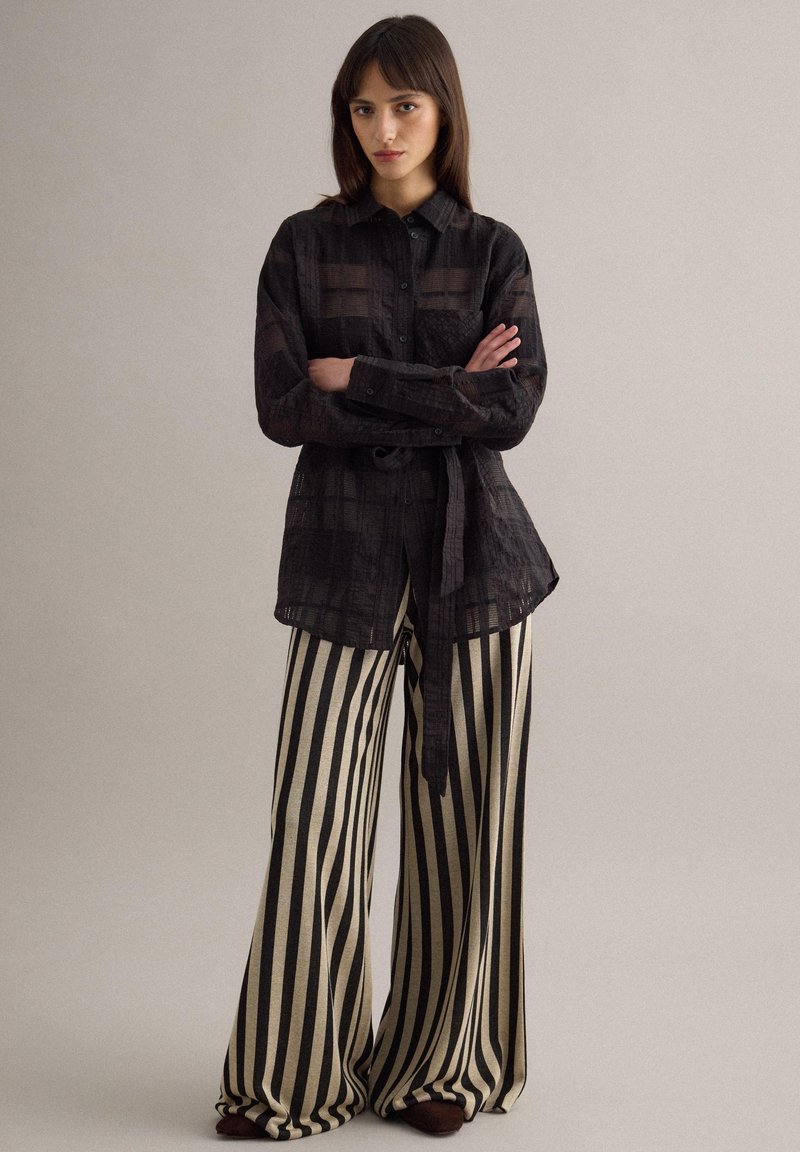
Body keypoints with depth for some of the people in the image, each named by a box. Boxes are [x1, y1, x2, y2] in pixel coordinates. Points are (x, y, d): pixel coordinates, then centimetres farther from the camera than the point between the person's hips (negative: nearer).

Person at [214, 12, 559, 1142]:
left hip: (474, 552, 1)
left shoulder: (492, 250, 5)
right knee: (316, 815, -3)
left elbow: (515, 405, -8)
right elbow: (283, 409, -7)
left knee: (461, 811, 5)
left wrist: (359, 380, -10)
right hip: (346, 552, 0)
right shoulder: (304, 245, 5)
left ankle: (439, 1060, 20)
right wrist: (446, 398, -11)